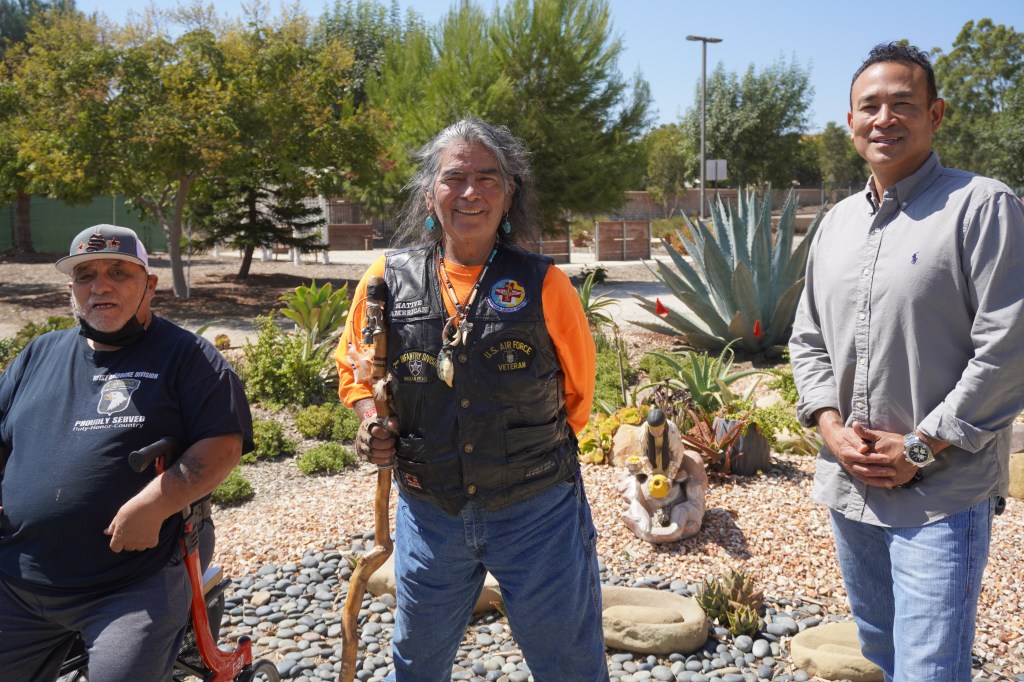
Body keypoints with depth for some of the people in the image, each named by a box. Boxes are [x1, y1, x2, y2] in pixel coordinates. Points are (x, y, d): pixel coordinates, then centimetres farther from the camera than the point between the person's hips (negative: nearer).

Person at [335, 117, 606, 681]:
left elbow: (578, 387, 4)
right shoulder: (389, 279, -4)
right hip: (428, 512, 2)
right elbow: (354, 368, 11)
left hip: (537, 512, -2)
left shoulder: (542, 284, -9)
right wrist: (372, 421, -7)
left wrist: (536, 450, 5)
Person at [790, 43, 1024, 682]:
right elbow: (808, 339, 13)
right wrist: (831, 426, -2)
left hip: (943, 495, -6)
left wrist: (920, 448, -15)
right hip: (846, 487, 6)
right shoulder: (837, 222, 10)